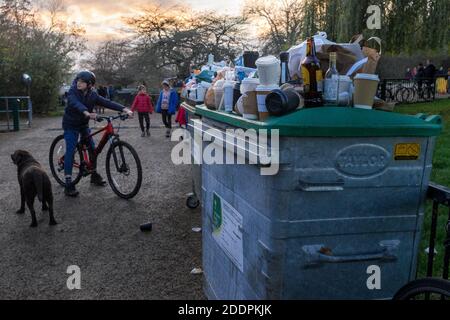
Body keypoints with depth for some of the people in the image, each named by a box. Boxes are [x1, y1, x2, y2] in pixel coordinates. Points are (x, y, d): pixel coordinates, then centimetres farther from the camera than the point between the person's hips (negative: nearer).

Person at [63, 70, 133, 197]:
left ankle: (94, 175, 25)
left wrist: (124, 109, -31)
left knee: (92, 149, 4)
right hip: (71, 125, -5)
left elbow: (107, 103, -17)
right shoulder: (73, 92, -20)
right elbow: (76, 104, -40)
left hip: (83, 124, 5)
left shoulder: (92, 95, -7)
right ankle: (68, 184, -14)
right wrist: (87, 113, -61)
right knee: (70, 151, -13)